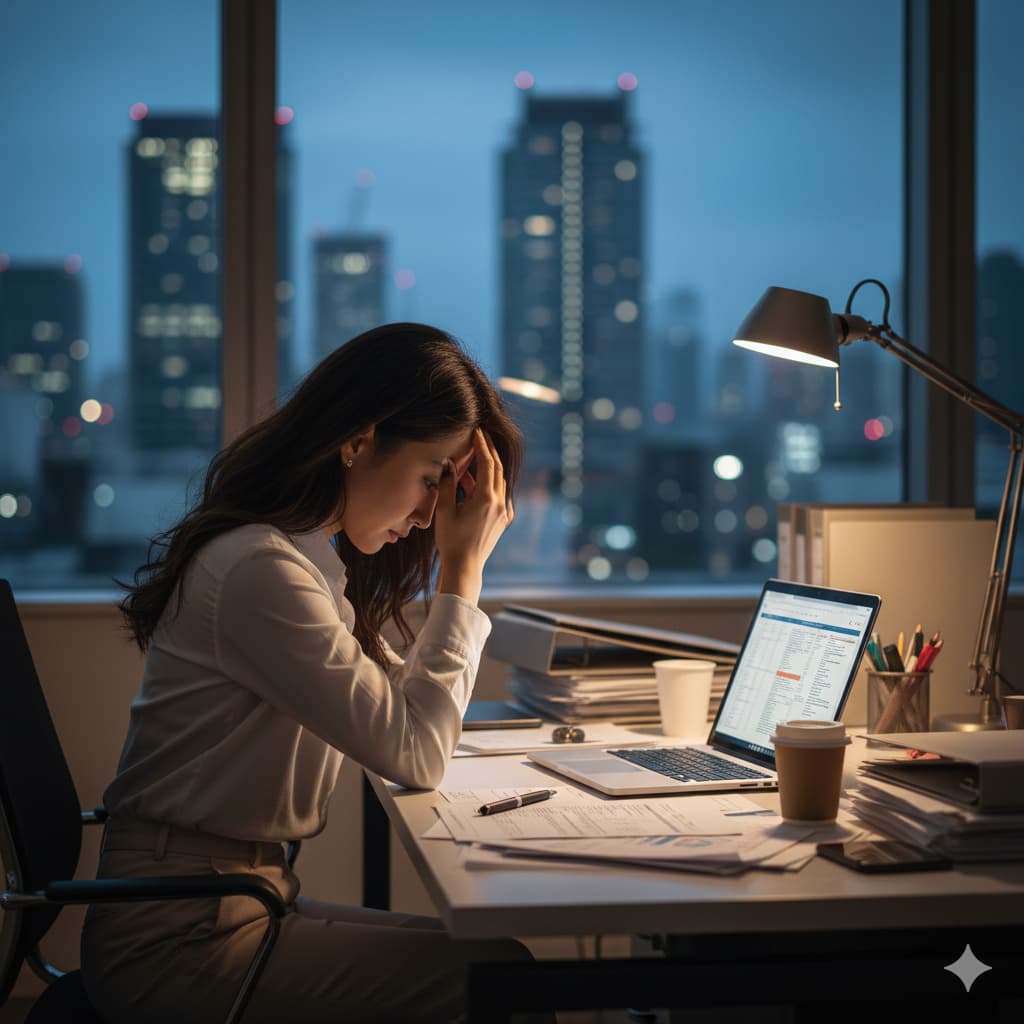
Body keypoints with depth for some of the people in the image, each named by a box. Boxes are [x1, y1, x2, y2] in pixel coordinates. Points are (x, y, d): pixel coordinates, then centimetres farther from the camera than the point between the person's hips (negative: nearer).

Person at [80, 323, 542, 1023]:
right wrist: (462, 575, -10)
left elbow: (407, 711, 11)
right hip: (176, 937, -10)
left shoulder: (310, 559, 12)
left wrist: (463, 573, 6)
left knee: (494, 950, 1)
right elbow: (418, 756, -18)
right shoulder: (258, 570, -19)